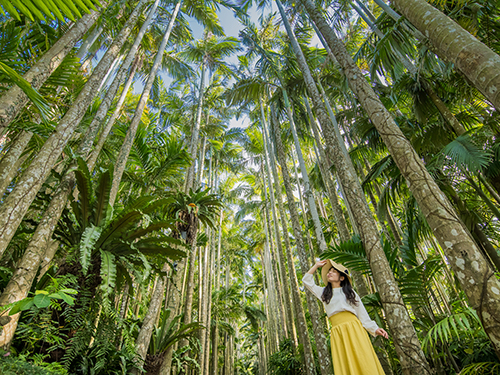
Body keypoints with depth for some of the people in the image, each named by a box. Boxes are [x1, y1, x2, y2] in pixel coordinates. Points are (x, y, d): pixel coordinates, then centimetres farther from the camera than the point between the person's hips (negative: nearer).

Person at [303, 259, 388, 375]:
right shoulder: (324, 292, 18)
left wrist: (374, 329, 3)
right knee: (344, 365, -3)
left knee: (364, 363, -8)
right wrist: (316, 266, 21)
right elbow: (307, 280, 22)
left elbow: (362, 312, 12)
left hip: (354, 328, -1)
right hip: (337, 333, 2)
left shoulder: (350, 291, 14)